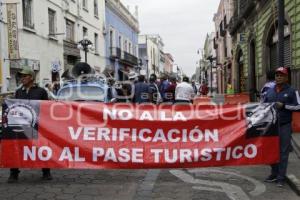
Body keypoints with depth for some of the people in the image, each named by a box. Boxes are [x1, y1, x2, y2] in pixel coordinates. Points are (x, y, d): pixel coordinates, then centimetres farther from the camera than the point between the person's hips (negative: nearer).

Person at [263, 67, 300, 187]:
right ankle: (274, 174, 23)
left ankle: (281, 177, 6)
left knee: (283, 152, -1)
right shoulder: (269, 91, 12)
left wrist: (284, 106, -15)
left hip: (284, 126, -4)